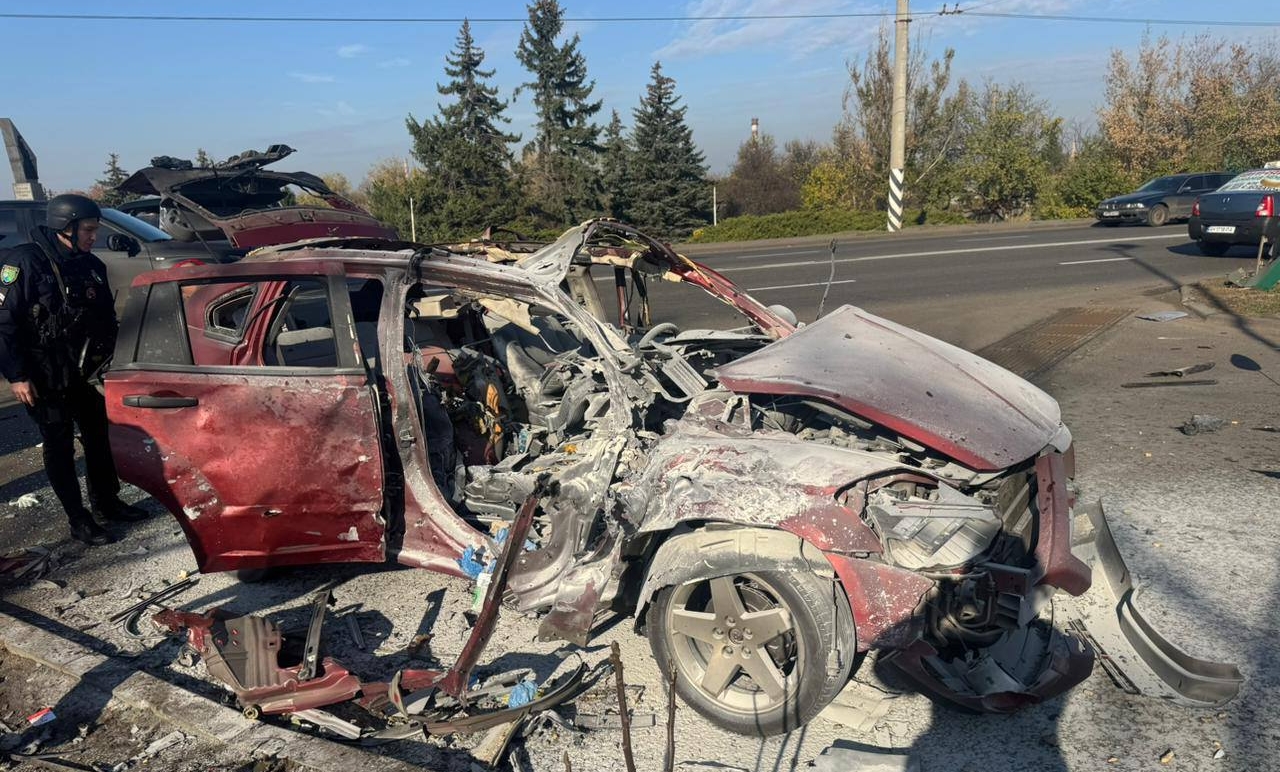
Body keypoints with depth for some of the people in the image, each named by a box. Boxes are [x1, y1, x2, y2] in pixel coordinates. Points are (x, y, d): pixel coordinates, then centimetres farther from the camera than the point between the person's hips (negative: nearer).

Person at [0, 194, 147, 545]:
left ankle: (105, 502, 30)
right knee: (59, 446, 4)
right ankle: (78, 519, 12)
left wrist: (105, 354, 13)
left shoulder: (90, 264, 4)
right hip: (46, 378, -6)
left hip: (86, 371, 6)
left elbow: (105, 314, 16)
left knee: (97, 436, 14)